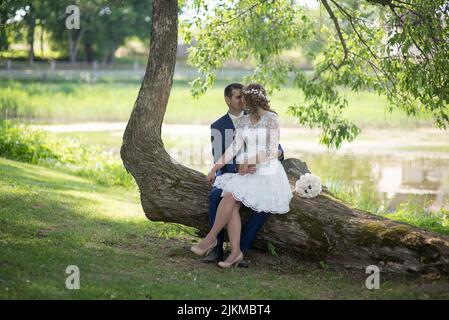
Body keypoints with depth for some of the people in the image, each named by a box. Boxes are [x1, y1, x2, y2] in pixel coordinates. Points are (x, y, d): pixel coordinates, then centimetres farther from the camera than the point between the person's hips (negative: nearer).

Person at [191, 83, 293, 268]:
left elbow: (272, 152, -12)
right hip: (248, 171, 6)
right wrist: (215, 168, 0)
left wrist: (249, 161, -15)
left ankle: (211, 238, -9)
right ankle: (235, 252, -20)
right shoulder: (242, 121, 12)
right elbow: (235, 147, 6)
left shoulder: (271, 119, -8)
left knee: (230, 196, -24)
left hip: (267, 171, -6)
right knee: (232, 205, -21)